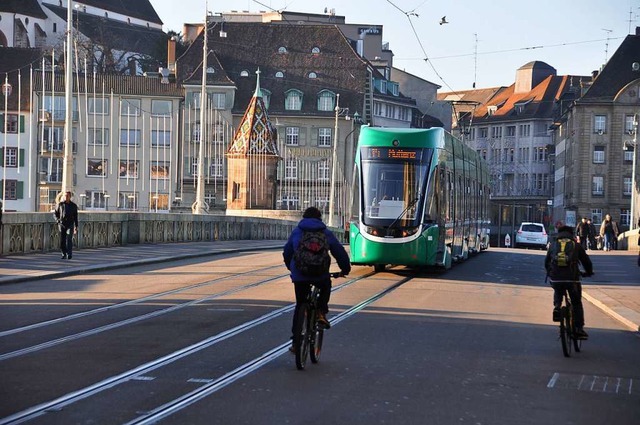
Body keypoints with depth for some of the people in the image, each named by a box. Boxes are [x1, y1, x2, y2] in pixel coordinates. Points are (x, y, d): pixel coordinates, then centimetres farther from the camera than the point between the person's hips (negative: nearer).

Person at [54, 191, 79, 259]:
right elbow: (55, 213, 14)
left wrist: (76, 227, 6)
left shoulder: (74, 205, 4)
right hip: (62, 225, 1)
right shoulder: (60, 204, 4)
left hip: (70, 224, -1)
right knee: (62, 240, 1)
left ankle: (69, 254, -15)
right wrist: (57, 220, -4)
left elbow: (75, 217, 8)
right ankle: (64, 254, 17)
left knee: (69, 239, -17)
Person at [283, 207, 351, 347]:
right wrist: (345, 268, 24)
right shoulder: (326, 233, 9)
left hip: (299, 274, 1)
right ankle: (321, 313, 8)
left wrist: (291, 267, 38)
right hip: (320, 274, -1)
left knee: (300, 304, 15)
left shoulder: (296, 232, 14)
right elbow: (339, 252, 11)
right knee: (325, 287, 32)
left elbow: (287, 252, 22)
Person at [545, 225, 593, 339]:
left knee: (558, 292, 36)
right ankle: (579, 329, 7)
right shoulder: (576, 245, 15)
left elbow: (546, 262, 25)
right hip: (572, 278, -1)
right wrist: (589, 272, 39)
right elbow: (586, 261, 19)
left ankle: (557, 307, 11)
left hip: (555, 278, 2)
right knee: (577, 303, 15)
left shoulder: (553, 245, 18)